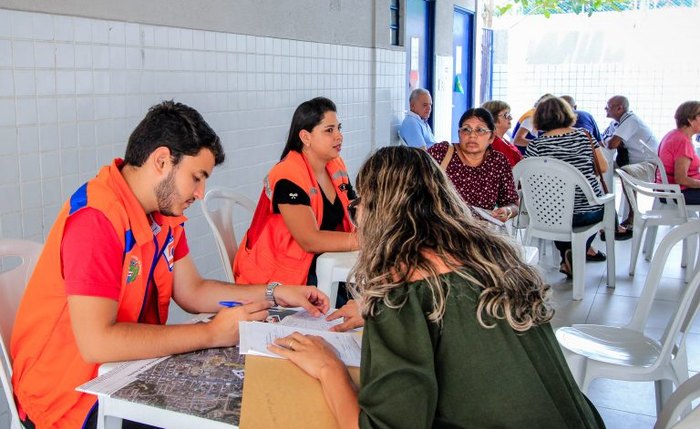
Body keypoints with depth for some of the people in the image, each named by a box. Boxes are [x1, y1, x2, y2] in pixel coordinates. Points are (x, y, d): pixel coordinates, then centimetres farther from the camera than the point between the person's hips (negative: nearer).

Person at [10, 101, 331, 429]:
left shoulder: (165, 210, 2)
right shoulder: (96, 218, -24)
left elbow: (191, 292, 11)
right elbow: (97, 342, -31)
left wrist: (276, 294, 2)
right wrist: (212, 333, -25)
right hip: (69, 393, -8)